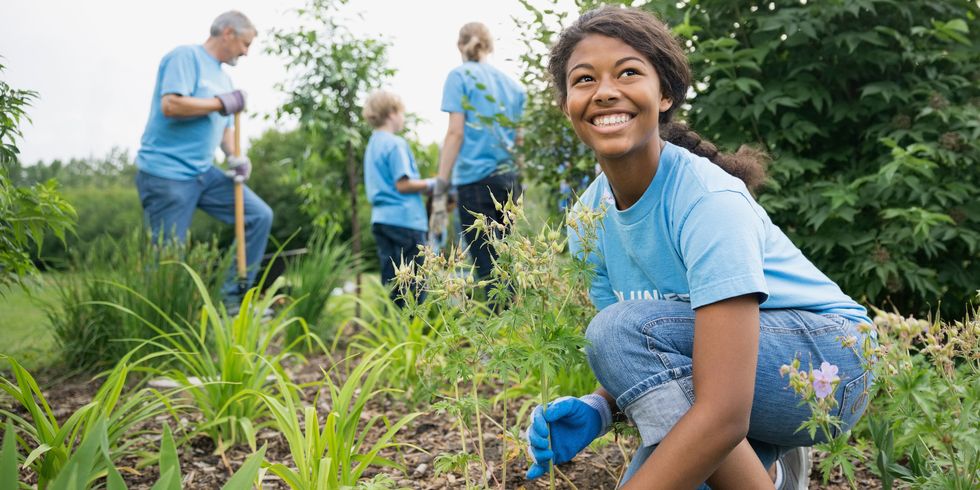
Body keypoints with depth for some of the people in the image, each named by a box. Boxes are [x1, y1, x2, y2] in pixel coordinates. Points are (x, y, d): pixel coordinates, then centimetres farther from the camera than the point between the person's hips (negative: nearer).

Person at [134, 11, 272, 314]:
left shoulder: (223, 78, 17)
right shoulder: (186, 57, -9)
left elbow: (225, 126, 22)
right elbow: (170, 105, -23)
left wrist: (234, 158, 1)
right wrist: (222, 102, -13)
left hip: (203, 173, 9)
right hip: (165, 173, -8)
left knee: (259, 216, 3)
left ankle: (233, 298, 9)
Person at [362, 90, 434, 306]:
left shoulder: (372, 145, 17)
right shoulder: (395, 144, -10)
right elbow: (403, 185, -17)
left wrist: (423, 185, 17)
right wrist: (430, 184, -3)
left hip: (381, 219, 9)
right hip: (404, 219, -9)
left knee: (392, 284, 10)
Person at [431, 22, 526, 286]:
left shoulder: (460, 75, 1)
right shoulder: (513, 84, 16)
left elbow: (456, 132, -8)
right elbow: (519, 137, 15)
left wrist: (440, 192, -10)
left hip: (476, 178, -6)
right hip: (509, 180, 6)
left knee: (489, 270, -8)